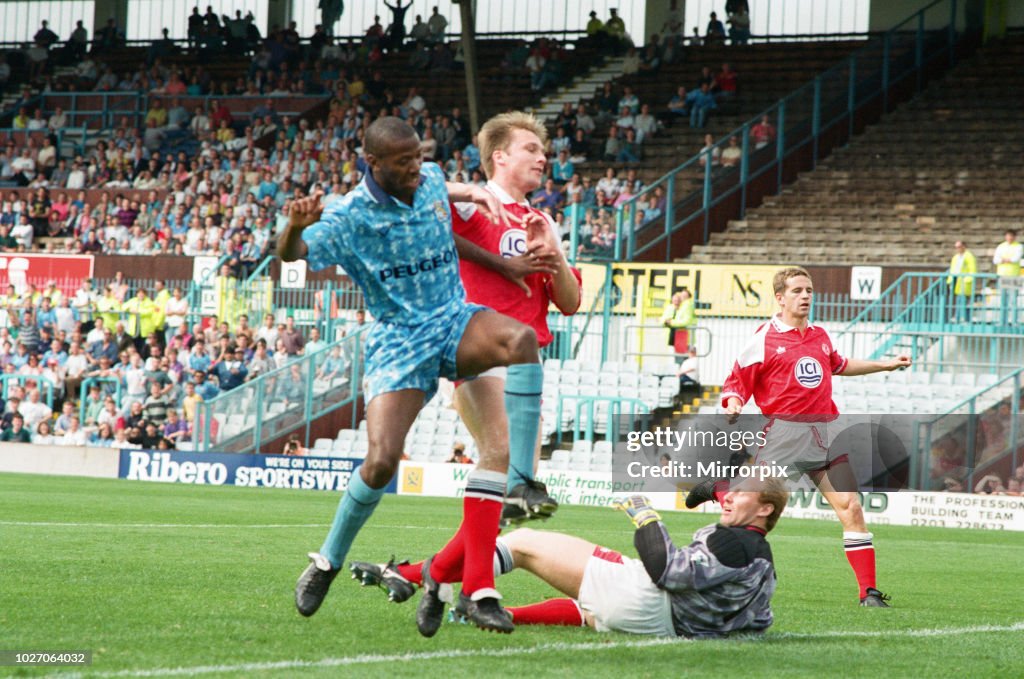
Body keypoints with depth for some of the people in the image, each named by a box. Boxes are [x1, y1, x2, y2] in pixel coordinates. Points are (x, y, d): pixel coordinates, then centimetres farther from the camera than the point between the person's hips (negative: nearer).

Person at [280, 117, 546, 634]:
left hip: (455, 321, 4)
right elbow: (291, 255, -19)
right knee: (382, 461, -18)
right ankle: (328, 560, 8)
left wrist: (477, 195, 14)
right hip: (398, 343, -4)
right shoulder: (349, 217, -10)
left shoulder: (431, 181, 5)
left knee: (521, 338, -32)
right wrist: (295, 226, -40)